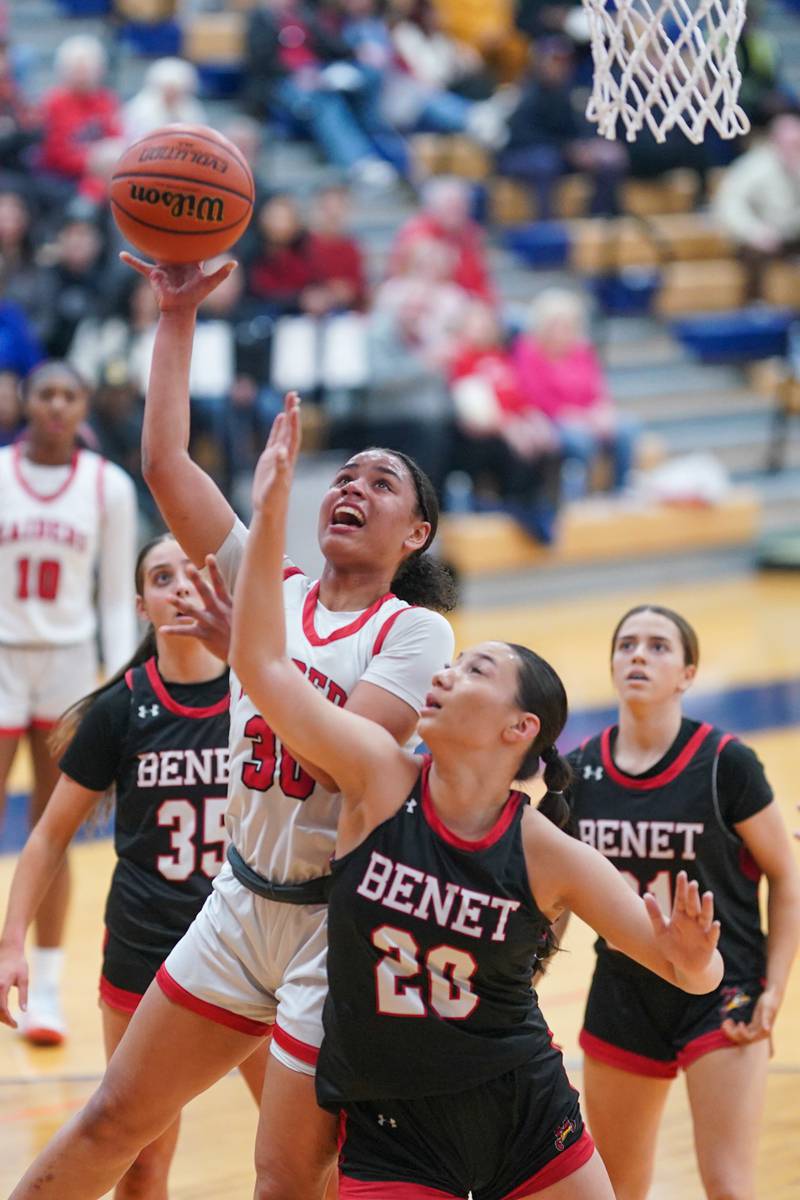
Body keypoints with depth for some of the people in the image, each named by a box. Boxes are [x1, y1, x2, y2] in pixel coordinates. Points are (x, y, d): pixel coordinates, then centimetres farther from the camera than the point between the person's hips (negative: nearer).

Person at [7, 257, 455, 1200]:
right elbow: (165, 464, -2)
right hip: (243, 904, 5)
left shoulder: (415, 630, -8)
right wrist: (178, 317, -3)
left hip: (339, 919, -5)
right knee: (117, 1118, 12)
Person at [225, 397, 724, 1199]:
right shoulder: (382, 779, -10)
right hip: (389, 1128, 0)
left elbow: (693, 975, -10)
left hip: (524, 1114, 0)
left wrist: (692, 956, -34)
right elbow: (261, 664, -16)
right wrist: (269, 514, -19)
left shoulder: (545, 853, -12)